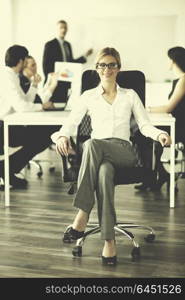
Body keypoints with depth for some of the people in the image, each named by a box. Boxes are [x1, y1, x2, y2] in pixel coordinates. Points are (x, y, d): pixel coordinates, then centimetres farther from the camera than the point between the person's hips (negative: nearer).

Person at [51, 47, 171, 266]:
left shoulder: (130, 95, 18)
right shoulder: (88, 96, 17)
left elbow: (145, 125, 9)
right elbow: (70, 123, 8)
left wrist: (159, 134, -14)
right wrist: (62, 136, -16)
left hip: (124, 152, -1)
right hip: (96, 152, 1)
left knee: (93, 144, -38)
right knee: (104, 173, -39)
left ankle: (82, 215, -40)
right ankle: (109, 239, -41)